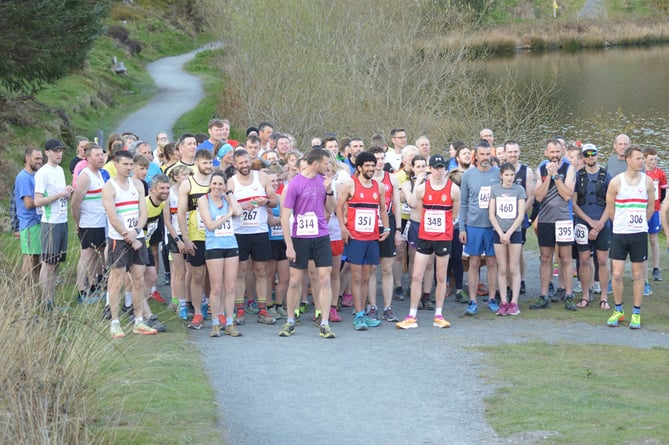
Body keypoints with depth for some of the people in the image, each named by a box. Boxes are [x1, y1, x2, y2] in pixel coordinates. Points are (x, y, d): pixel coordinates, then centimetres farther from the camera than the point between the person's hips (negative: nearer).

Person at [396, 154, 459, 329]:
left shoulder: (453, 189, -3)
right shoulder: (421, 188, 0)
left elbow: (454, 213, 8)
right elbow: (420, 211, 10)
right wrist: (430, 224, 11)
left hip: (444, 238, -1)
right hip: (424, 236, 1)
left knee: (441, 278, 7)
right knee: (416, 276, -2)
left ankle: (438, 316, 16)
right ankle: (412, 317, 3)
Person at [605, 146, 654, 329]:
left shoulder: (647, 181, 0)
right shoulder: (616, 182, -5)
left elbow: (651, 206, 11)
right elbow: (610, 207, 5)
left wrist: (640, 223, 12)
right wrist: (621, 224, 11)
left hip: (639, 233, 1)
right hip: (619, 233, -1)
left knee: (638, 274, 5)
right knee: (616, 274, -2)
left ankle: (636, 313, 12)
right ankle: (618, 311, 15)